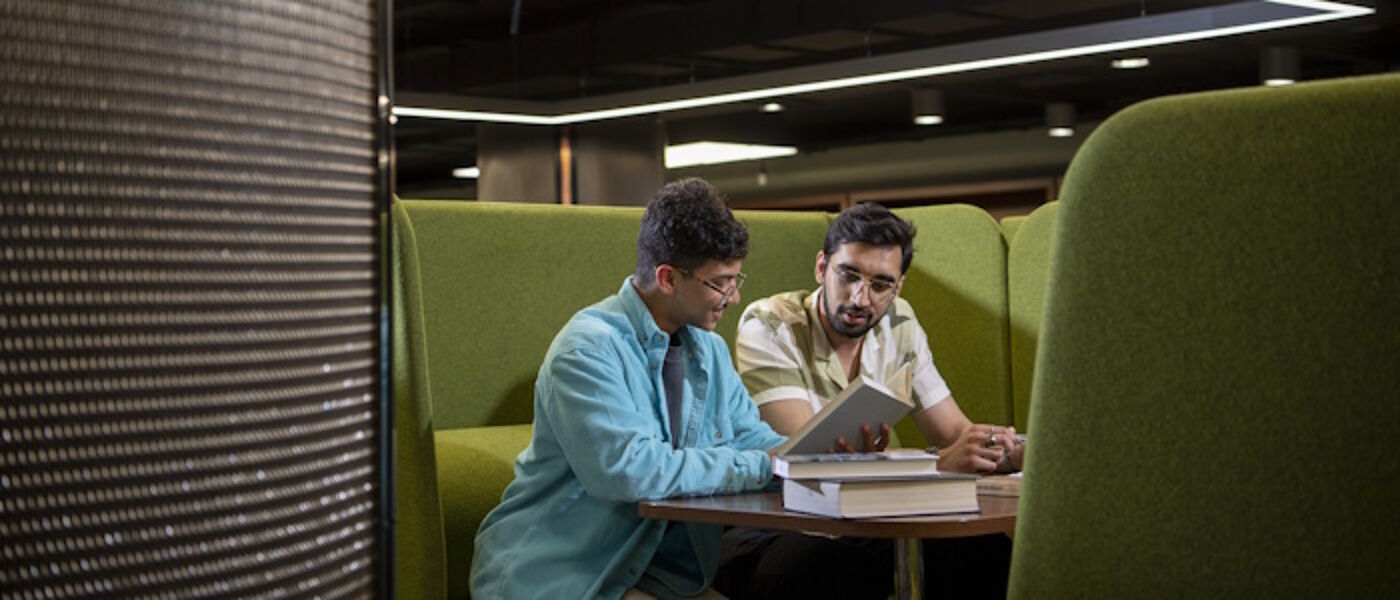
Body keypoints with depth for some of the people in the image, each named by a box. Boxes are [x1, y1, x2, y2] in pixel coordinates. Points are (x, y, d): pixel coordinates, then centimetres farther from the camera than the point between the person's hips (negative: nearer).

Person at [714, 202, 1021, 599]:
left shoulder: (898, 325, 7)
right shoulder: (769, 327, -12)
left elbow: (954, 432, 7)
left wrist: (998, 449, -18)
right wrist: (939, 463, -31)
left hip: (862, 523, 5)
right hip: (768, 532, -5)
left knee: (990, 549, -19)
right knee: (819, 563, -39)